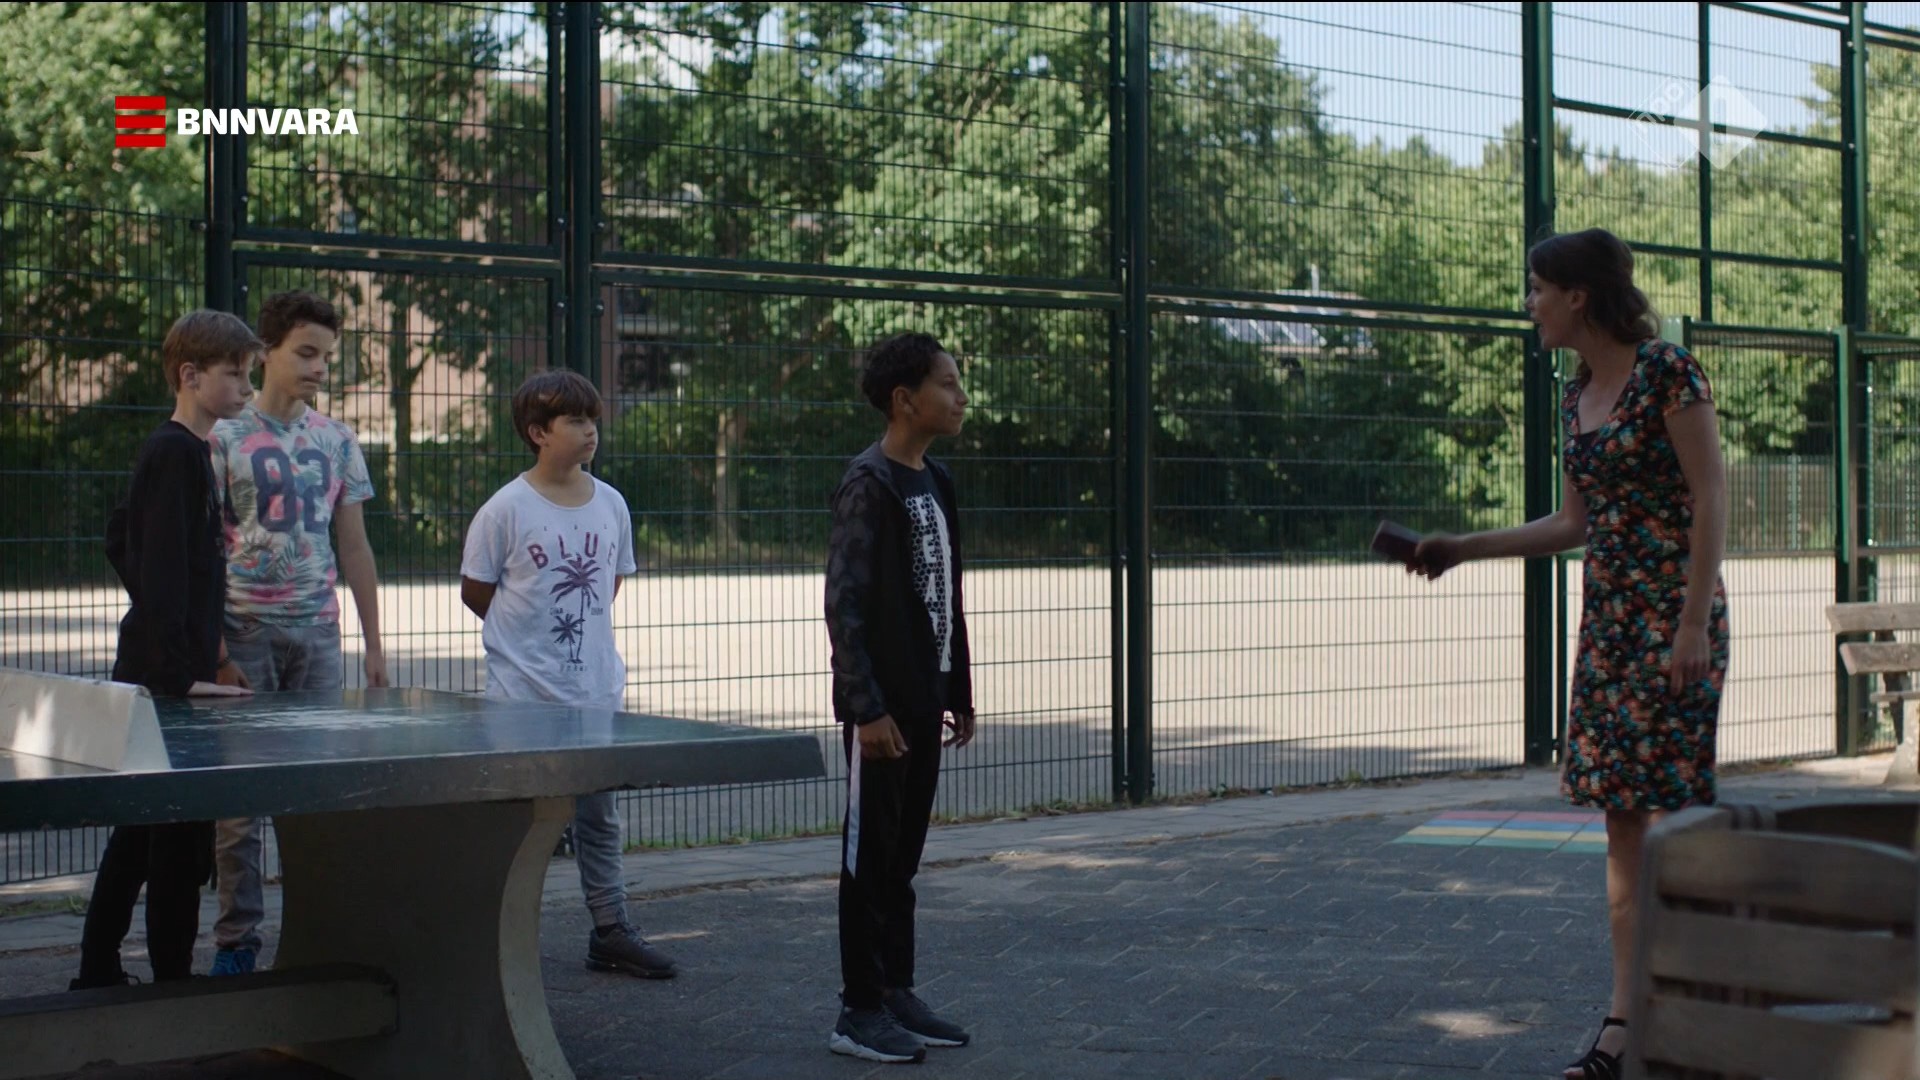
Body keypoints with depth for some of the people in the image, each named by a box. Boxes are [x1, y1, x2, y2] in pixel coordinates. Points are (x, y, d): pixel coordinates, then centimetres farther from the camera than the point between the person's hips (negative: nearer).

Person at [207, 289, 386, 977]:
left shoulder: (337, 442, 11)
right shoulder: (224, 438, -1)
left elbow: (355, 547, 14)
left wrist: (374, 643, 11)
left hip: (318, 632, 3)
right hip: (244, 631, -3)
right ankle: (237, 940, 7)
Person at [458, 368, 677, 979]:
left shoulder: (611, 504, 6)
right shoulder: (507, 508, -9)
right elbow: (475, 591, -2)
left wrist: (578, 631, 12)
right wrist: (529, 636, 5)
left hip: (596, 692, 5)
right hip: (523, 696, -4)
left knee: (599, 817, 11)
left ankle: (611, 930, 20)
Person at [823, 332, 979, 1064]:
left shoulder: (936, 483, 12)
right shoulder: (868, 485, -14)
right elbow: (843, 606, -17)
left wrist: (958, 692, 16)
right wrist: (867, 706, -20)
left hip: (923, 702, 8)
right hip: (881, 706, -8)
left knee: (903, 858, 13)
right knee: (870, 856, -1)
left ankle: (897, 993, 21)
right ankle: (859, 1011, 5)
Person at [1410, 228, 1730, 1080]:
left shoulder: (1668, 372, -10)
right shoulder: (1575, 396, 12)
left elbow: (1712, 498, -12)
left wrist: (1695, 622, -18)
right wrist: (1464, 548, 17)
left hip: (1673, 614, -7)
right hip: (1606, 617, 7)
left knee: (1670, 807, -7)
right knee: (1620, 817, 6)